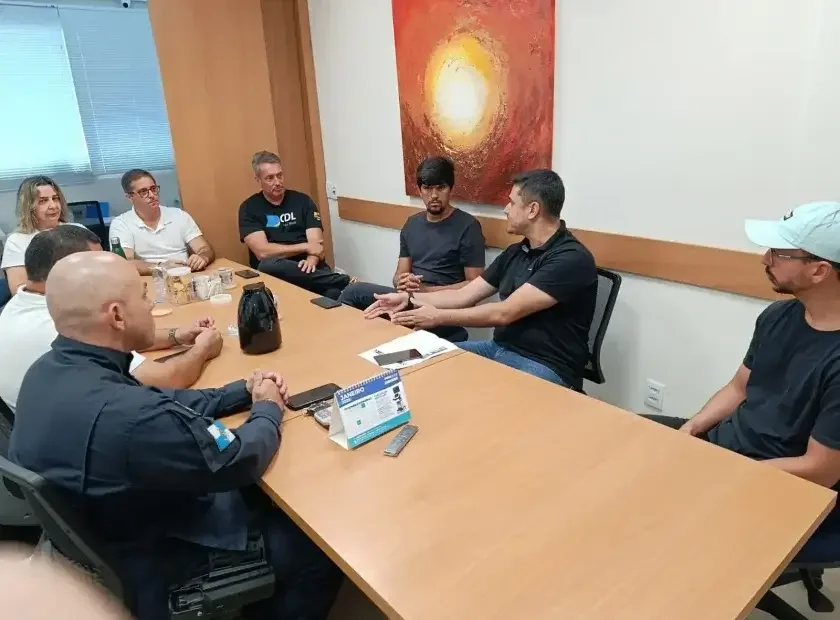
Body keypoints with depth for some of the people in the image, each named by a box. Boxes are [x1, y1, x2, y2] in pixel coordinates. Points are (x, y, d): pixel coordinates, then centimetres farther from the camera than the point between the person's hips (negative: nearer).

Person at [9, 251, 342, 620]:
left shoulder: (49, 370, -9)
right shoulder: (130, 418, -39)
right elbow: (240, 461, -24)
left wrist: (244, 392, -1)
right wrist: (268, 410, -5)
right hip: (156, 565, -8)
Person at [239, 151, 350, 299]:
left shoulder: (302, 200, 11)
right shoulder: (249, 208, 5)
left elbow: (316, 243, 1)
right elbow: (262, 252, -9)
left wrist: (311, 260, -23)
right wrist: (305, 247, -8)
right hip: (274, 273, 1)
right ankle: (344, 281, -31)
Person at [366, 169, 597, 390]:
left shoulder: (572, 259, -18)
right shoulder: (515, 252, 10)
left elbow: (504, 313, -23)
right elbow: (464, 295, 9)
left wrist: (438, 317, -17)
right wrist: (409, 299, -3)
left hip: (547, 368, -8)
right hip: (499, 349, 8)